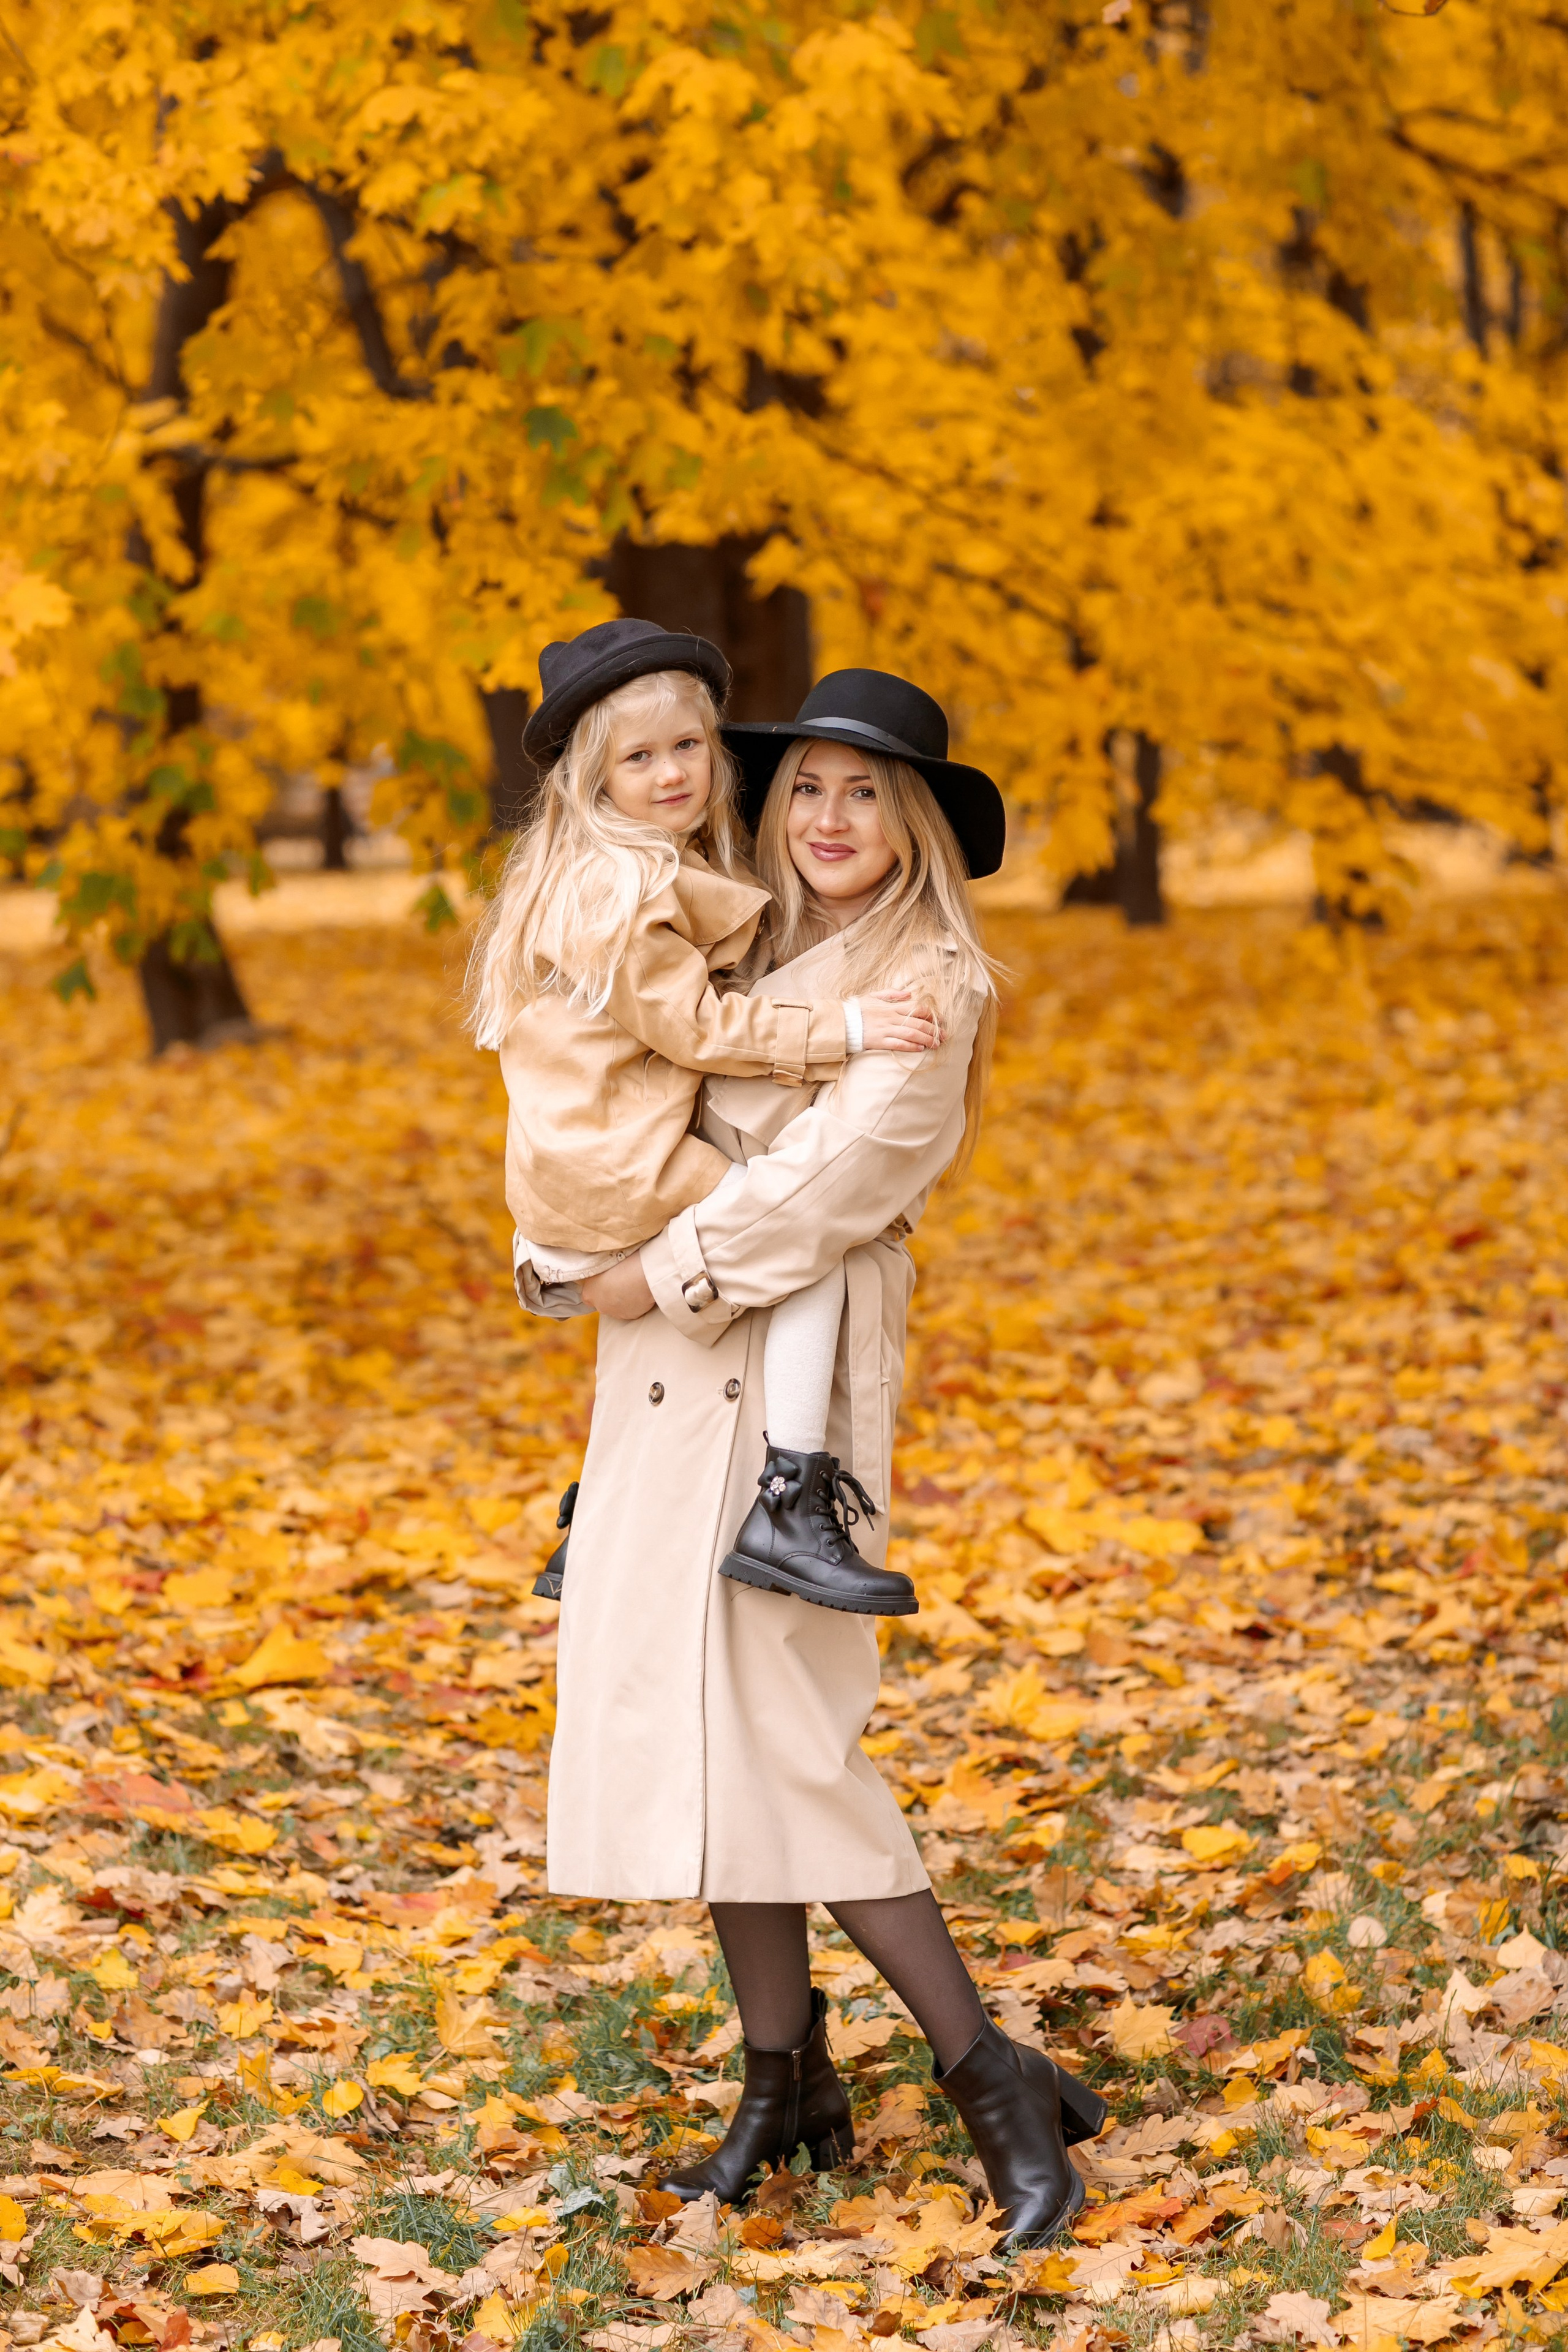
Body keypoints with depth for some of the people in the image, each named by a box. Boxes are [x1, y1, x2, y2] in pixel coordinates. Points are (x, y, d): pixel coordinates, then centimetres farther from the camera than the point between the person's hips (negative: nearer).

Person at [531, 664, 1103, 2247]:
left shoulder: (928, 985, -9)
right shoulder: (758, 957, 13)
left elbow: (830, 1177, -18)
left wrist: (661, 1276, -11)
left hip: (792, 1360, -8)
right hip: (677, 1360, 8)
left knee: (766, 1720, -12)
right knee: (684, 1709, 7)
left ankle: (992, 2080, -5)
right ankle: (787, 2084, 16)